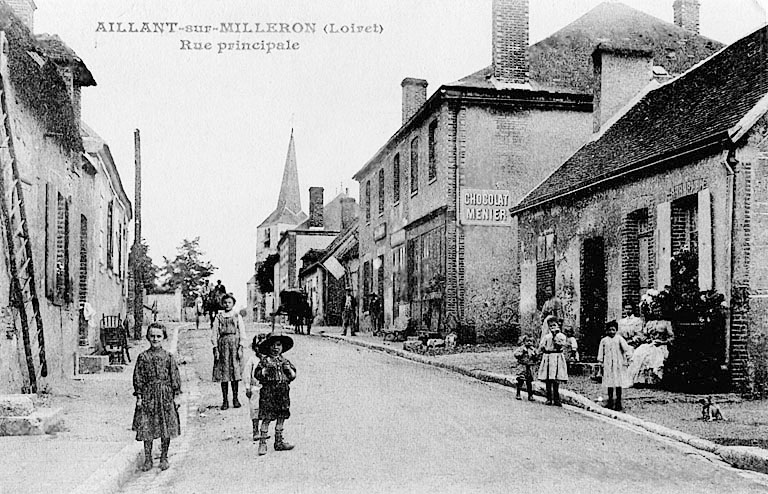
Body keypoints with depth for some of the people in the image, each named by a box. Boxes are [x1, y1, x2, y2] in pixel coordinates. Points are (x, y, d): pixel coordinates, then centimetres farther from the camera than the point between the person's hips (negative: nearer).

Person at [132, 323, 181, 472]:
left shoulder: (168, 357, 1)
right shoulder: (143, 357, 0)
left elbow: (175, 376, 3)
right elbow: (138, 377, 2)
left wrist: (176, 395, 0)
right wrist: (139, 396, -2)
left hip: (166, 395, 0)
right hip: (148, 395, 0)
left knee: (167, 428, 4)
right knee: (146, 428, 2)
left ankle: (164, 458, 18)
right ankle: (148, 459, 15)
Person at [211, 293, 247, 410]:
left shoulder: (237, 316, 8)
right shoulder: (219, 317, 9)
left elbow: (242, 333, 5)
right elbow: (214, 335, 6)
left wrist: (240, 348, -5)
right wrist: (215, 349, -3)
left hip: (235, 344, 0)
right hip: (222, 345, 0)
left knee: (235, 373, 0)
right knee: (223, 374, -1)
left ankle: (235, 399, 10)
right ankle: (225, 400, 4)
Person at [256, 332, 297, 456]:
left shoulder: (285, 361, 11)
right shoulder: (264, 361, 0)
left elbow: (293, 376, 13)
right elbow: (257, 374, -5)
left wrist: (289, 369, -6)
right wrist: (265, 370, -21)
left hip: (283, 393, 4)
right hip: (268, 392, -4)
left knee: (281, 418, 9)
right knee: (266, 418, -5)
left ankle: (279, 442, 20)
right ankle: (262, 443, 3)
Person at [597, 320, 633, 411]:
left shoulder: (619, 338, 4)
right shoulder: (604, 340, 9)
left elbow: (626, 347, -5)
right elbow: (601, 353, 12)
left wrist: (627, 356, -18)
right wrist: (600, 363, 8)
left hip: (619, 364, -2)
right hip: (608, 365, 2)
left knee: (619, 384, -2)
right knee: (609, 383, 3)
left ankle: (618, 403, 5)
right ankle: (610, 402, 11)